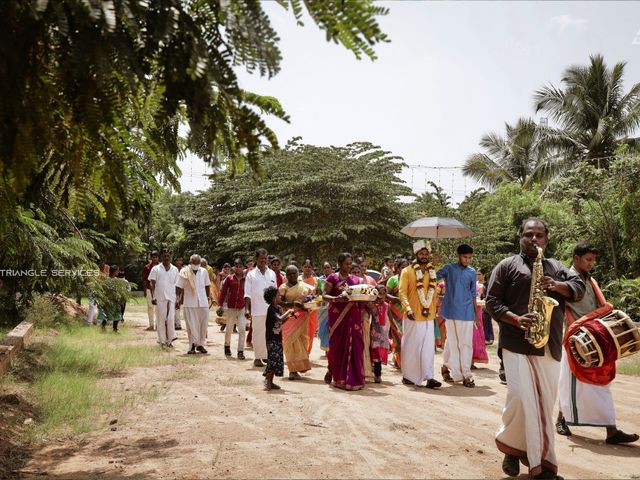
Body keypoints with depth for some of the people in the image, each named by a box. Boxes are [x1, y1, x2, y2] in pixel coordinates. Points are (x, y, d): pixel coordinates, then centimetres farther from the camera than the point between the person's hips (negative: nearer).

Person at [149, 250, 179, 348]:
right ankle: (162, 341, 12)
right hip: (160, 298, -1)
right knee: (161, 320, 2)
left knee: (170, 319, -4)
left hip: (171, 297, 1)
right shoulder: (156, 269, 5)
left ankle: (169, 340, 7)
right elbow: (152, 284, 0)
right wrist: (153, 297, -11)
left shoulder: (175, 270, 12)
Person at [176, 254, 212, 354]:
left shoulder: (204, 272, 8)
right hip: (189, 303, -3)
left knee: (204, 323, 4)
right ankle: (193, 345, 4)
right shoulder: (184, 272, -1)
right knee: (191, 324, -3)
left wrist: (209, 296, 12)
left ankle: (200, 344, 16)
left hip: (203, 302, 3)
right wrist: (179, 299, -7)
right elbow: (180, 287, 0)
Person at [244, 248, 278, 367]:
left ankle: (266, 355, 16)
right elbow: (247, 294, -2)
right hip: (257, 310, -3)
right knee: (258, 334, 1)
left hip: (271, 309, 3)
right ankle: (257, 357, 10)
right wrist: (247, 309, -9)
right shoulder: (251, 274, 1)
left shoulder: (272, 273, 9)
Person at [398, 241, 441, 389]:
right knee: (411, 346, 3)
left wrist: (434, 310, 18)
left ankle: (428, 377, 1)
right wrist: (408, 308, -23)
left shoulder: (432, 272, 12)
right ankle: (408, 376, 15)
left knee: (428, 347, 0)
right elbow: (402, 292, -10)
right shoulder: (407, 271, -3)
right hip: (413, 316, -4)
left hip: (428, 316, 4)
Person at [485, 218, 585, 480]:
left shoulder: (557, 268, 20)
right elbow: (492, 302, 0)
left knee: (545, 403, 5)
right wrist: (516, 319, -15)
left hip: (549, 345, 4)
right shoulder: (507, 266, 5)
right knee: (520, 396, -14)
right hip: (516, 342, -4)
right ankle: (511, 447, 9)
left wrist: (557, 286, -10)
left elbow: (580, 287, 9)